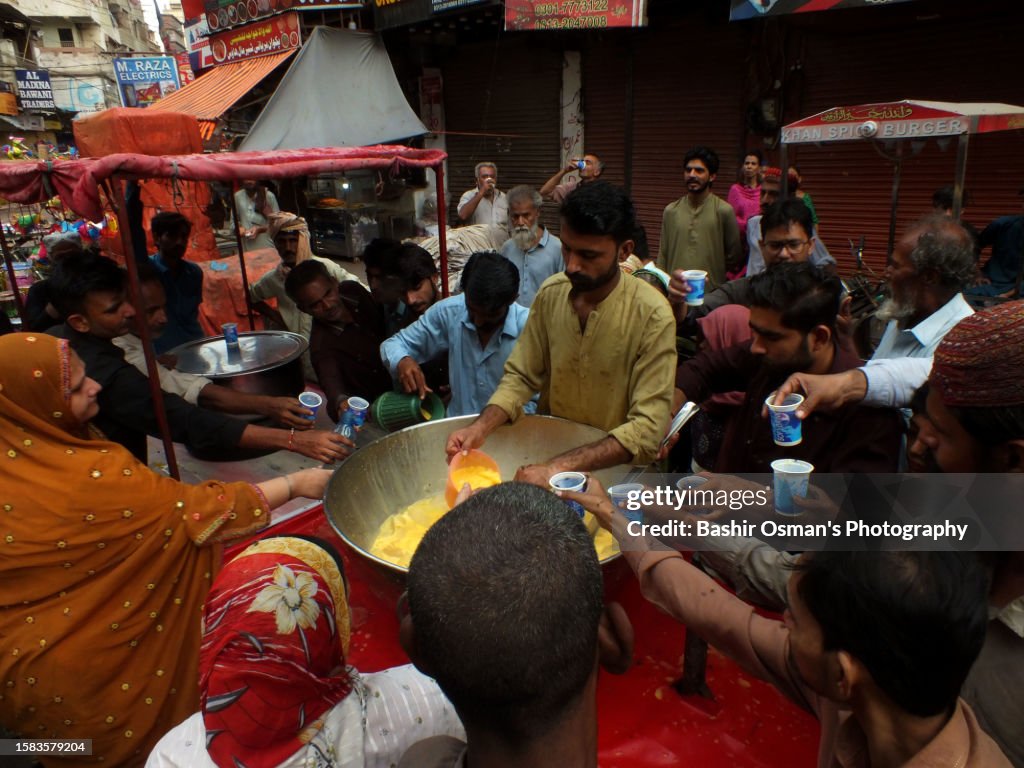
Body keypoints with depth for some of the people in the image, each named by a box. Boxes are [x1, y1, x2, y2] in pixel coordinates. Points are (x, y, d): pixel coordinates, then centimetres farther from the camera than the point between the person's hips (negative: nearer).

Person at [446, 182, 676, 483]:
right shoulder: (550, 292, -6)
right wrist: (481, 428, -17)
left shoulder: (652, 316, -20)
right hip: (549, 445, 3)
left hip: (616, 467, -3)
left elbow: (649, 428, -23)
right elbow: (521, 376, 0)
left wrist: (561, 467, -32)